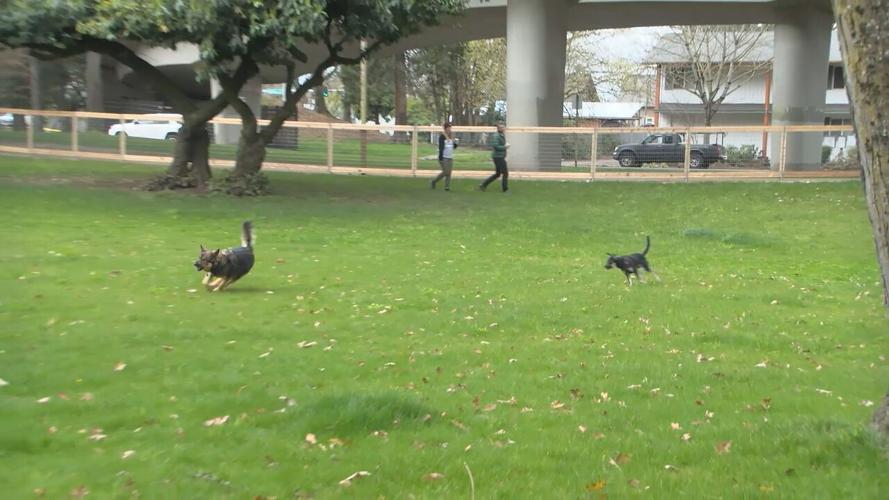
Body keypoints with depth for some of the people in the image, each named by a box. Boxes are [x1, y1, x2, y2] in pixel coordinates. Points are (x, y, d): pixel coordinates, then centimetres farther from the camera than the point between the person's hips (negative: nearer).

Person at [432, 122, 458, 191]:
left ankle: (447, 187, 3)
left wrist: (456, 143, -3)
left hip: (450, 158, 7)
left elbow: (453, 147, 19)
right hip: (444, 158, -7)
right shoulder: (442, 136, -9)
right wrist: (440, 158, -19)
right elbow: (441, 147, -14)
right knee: (445, 172, -9)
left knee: (449, 173, 1)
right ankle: (434, 181, 11)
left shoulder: (451, 136, 13)